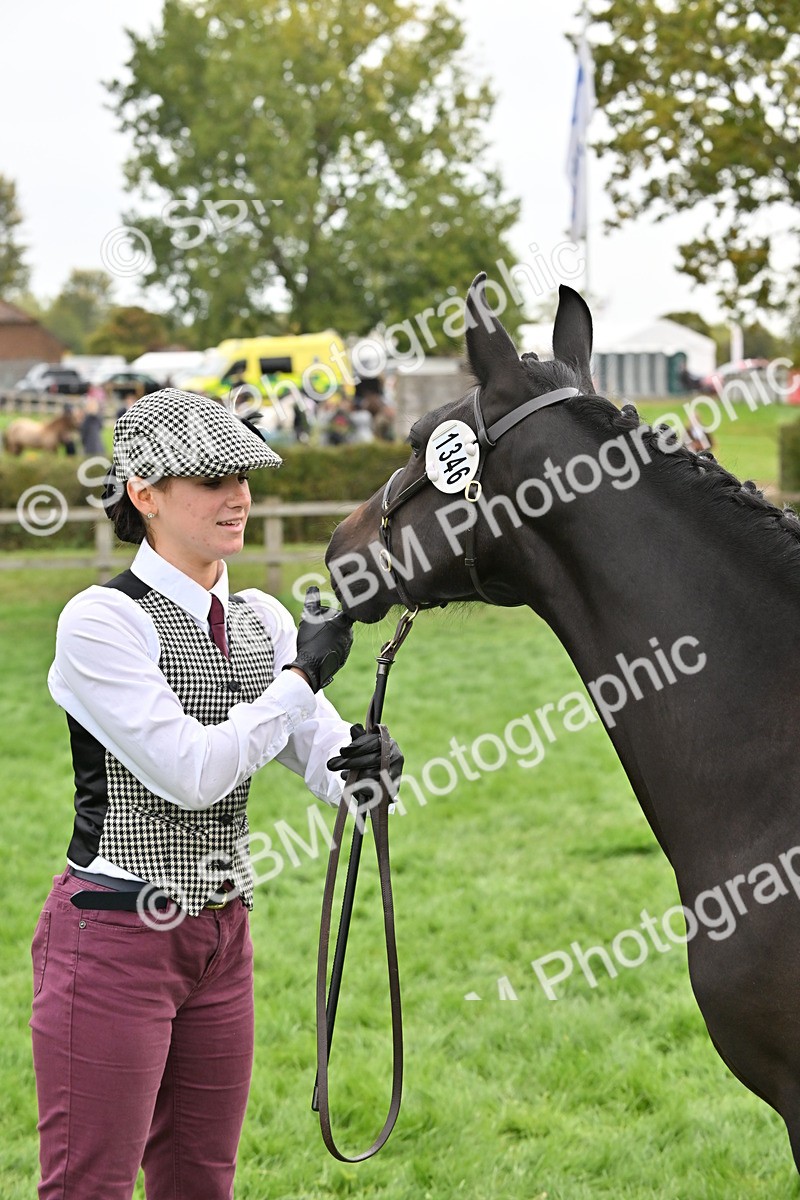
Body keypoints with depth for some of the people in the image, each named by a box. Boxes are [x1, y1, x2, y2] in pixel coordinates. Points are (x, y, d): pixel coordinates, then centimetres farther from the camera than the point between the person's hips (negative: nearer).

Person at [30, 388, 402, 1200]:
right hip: (114, 931, -7)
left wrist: (365, 765, -20)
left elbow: (326, 760, 4)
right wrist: (304, 673, -15)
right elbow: (190, 770, -21)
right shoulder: (101, 621, -14)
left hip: (220, 934, 7)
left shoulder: (260, 620, 8)